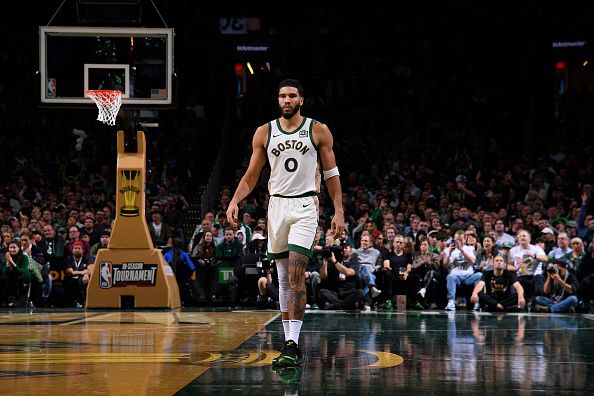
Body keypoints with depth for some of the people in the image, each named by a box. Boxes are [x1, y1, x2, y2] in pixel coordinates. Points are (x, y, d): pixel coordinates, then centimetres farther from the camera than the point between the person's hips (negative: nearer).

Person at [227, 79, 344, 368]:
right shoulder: (264, 133, 7)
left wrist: (339, 210, -2)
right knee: (284, 278, 8)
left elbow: (331, 173, 5)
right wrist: (235, 201, -6)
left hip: (305, 206, -4)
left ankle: (292, 345, -20)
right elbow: (251, 175, 10)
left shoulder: (318, 131, 1)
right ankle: (290, 342, 15)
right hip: (277, 205, 4)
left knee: (295, 276, -16)